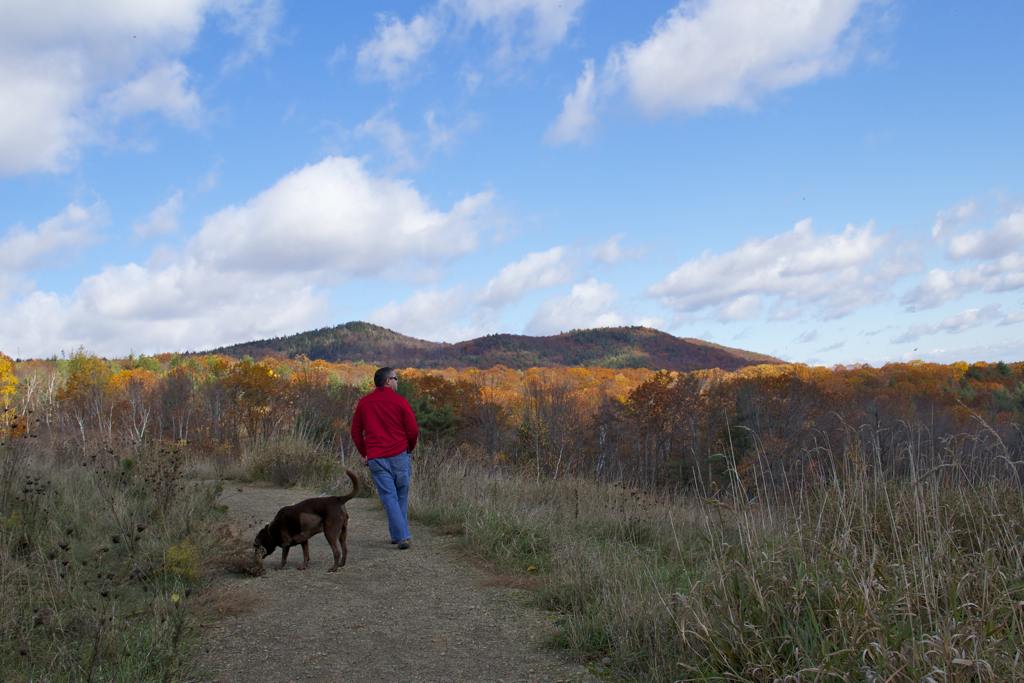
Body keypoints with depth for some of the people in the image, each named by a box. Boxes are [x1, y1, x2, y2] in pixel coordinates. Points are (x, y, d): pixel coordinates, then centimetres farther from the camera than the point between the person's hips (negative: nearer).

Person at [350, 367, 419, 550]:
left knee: (389, 497, 1)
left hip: (376, 458, 2)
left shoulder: (363, 403, 7)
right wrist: (409, 448, 13)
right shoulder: (399, 402, -5)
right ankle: (398, 534, 20)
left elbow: (356, 432, 12)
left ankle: (402, 536, -6)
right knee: (401, 496, 13)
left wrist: (365, 454, 20)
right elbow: (413, 430, -5)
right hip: (399, 455, -2)